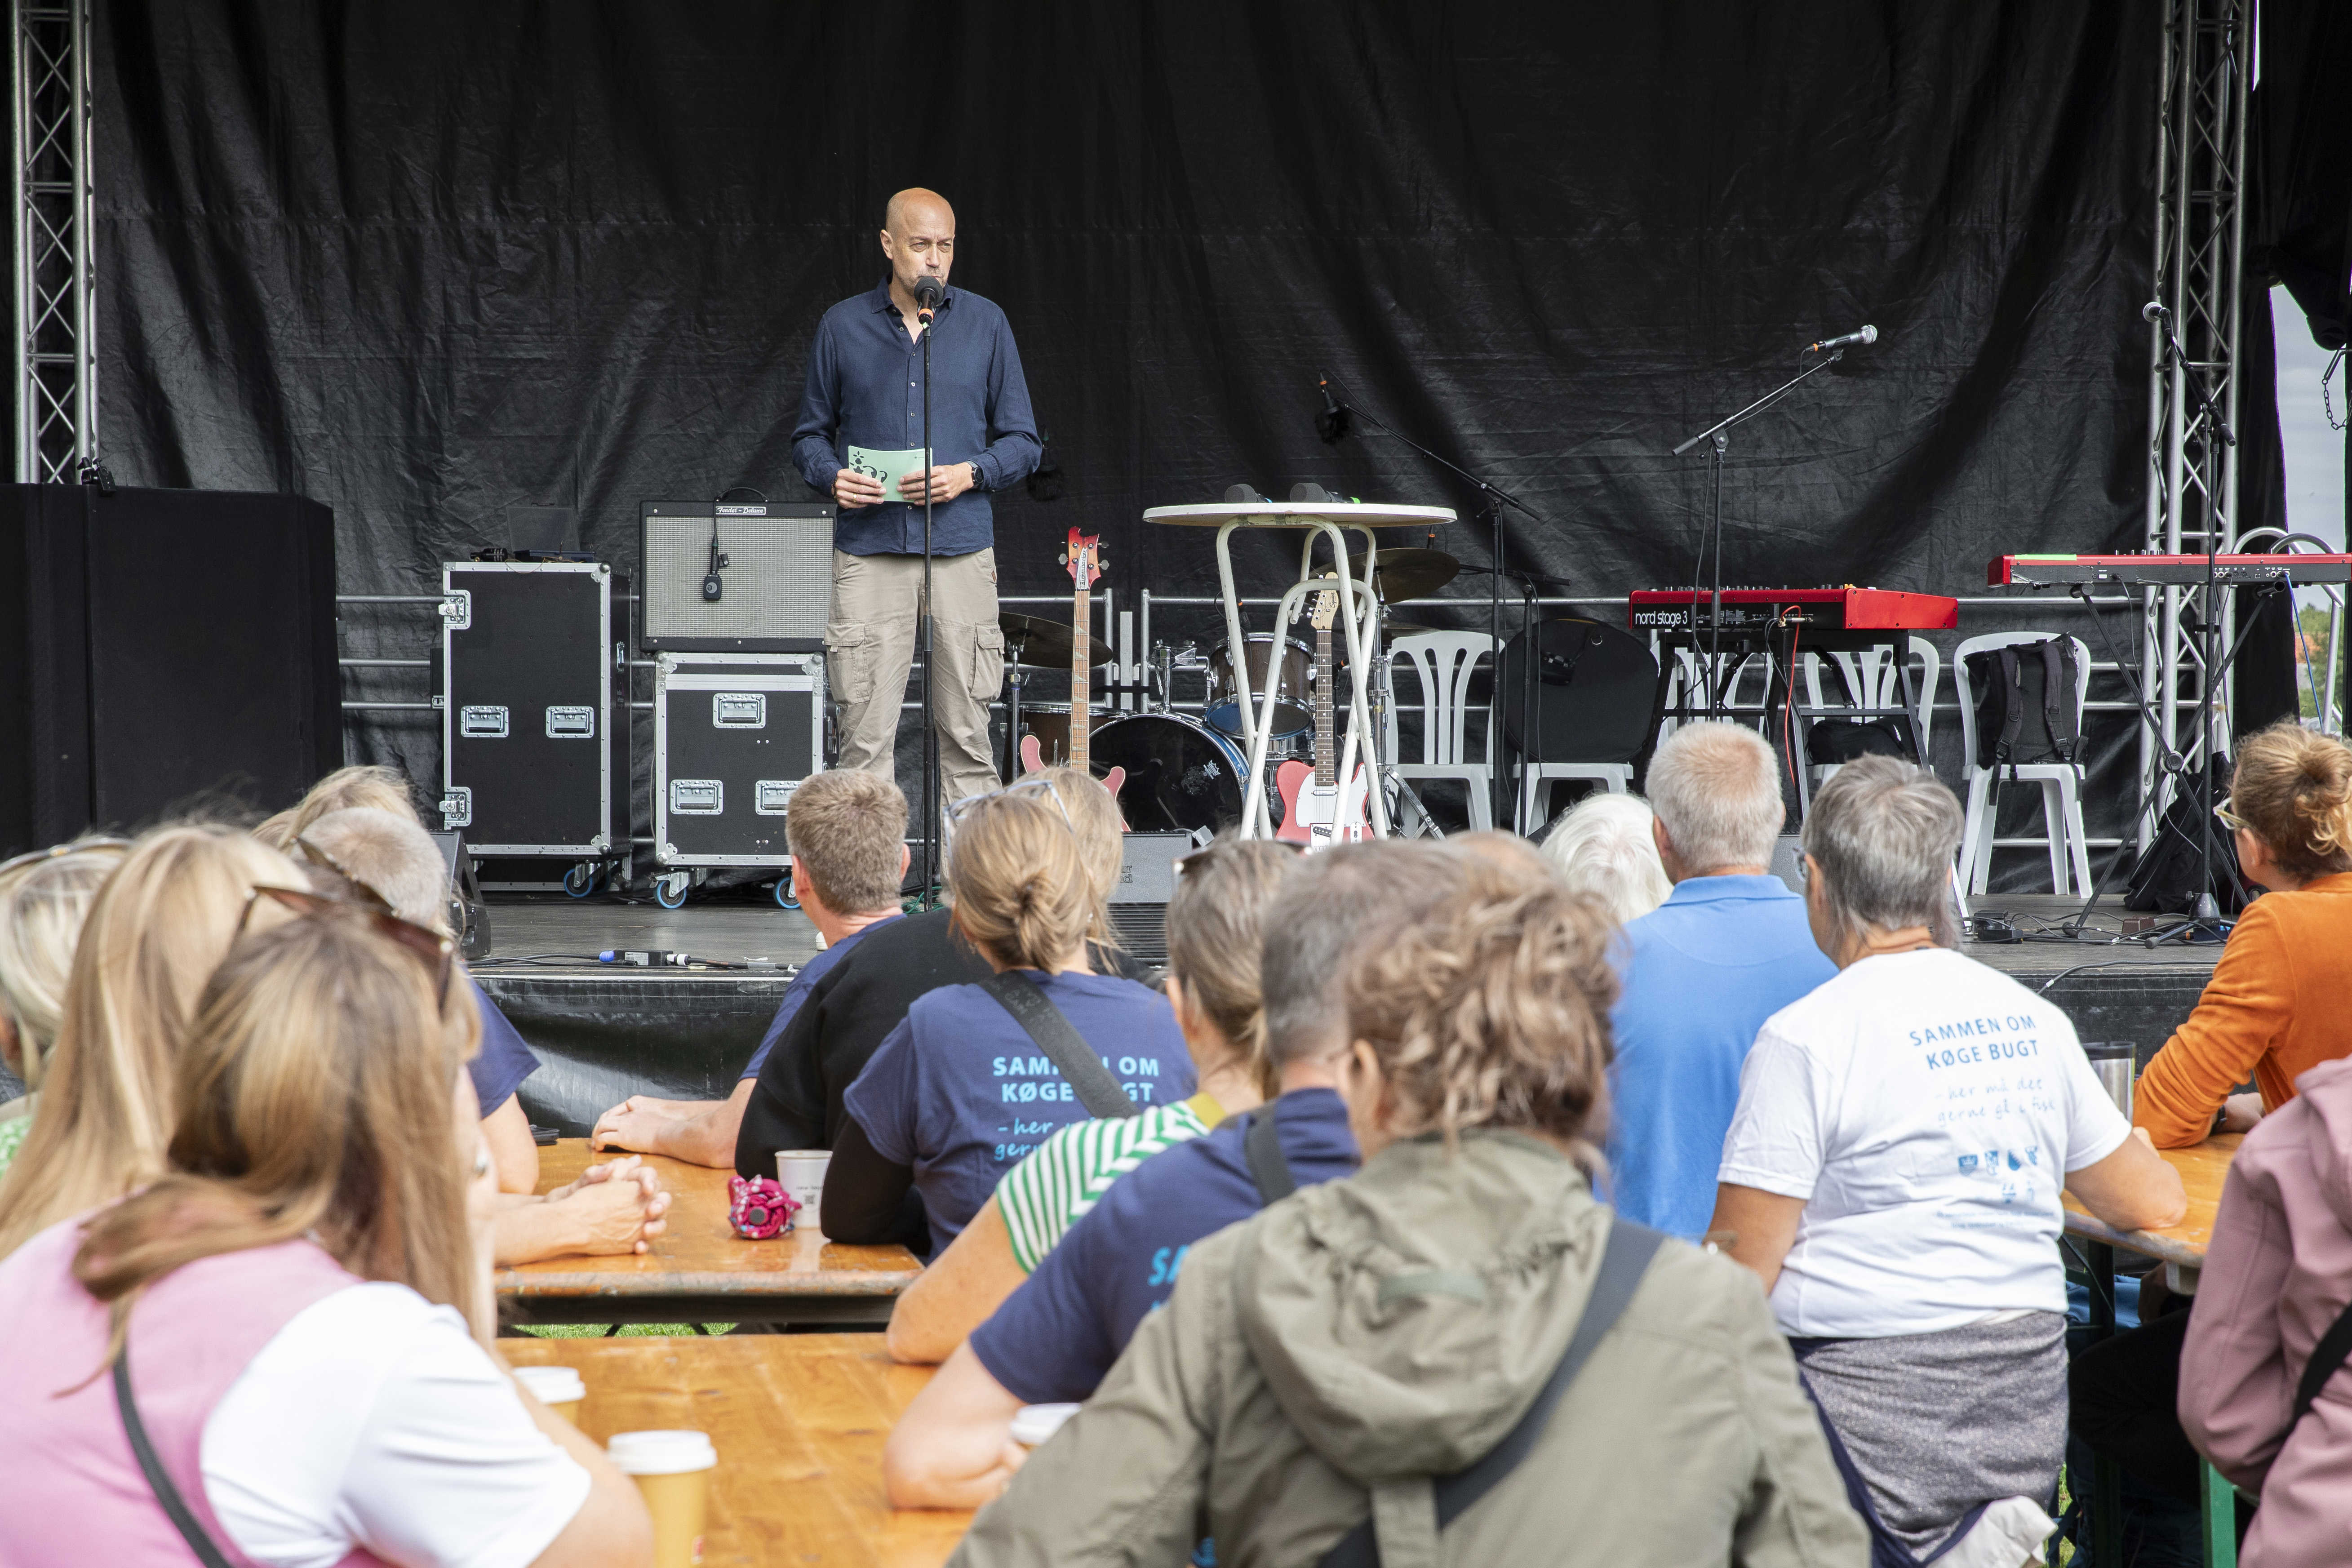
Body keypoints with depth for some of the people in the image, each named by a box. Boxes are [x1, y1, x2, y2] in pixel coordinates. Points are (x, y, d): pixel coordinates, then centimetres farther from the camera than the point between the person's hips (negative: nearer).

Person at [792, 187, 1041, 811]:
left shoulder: (985, 324, 7)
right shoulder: (843, 327, 7)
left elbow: (1023, 441, 10)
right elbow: (811, 433, 15)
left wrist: (969, 474, -8)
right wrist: (832, 476, -6)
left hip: (962, 546, 0)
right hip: (870, 552, 0)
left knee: (966, 730, 1)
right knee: (866, 733, -4)